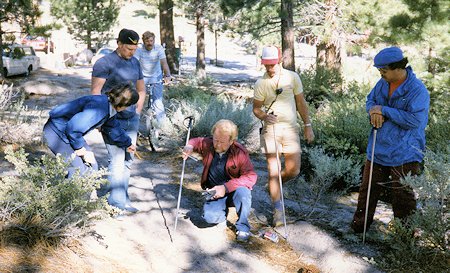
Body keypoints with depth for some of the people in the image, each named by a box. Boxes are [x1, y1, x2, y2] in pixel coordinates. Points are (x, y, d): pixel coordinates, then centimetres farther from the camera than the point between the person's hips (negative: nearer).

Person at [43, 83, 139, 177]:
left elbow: (113, 128, 22)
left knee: (91, 166, 8)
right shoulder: (98, 107, -32)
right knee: (77, 170, -14)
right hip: (56, 131, -10)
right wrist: (81, 150, -19)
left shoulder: (110, 109, 1)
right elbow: (73, 128, -33)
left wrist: (127, 144, 35)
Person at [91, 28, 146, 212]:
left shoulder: (135, 63, 14)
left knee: (128, 159, 9)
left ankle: (106, 187, 23)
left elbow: (141, 90, 23)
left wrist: (137, 111, 13)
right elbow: (95, 92, -10)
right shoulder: (104, 63, -8)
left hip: (132, 120, 8)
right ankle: (118, 199, 0)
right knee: (117, 159, -7)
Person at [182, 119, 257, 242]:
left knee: (242, 191, -38)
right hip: (215, 194, 2)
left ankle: (242, 227, -13)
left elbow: (251, 176, -22)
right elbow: (196, 141, 18)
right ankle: (224, 212, 11)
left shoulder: (240, 152, -17)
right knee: (210, 216, -28)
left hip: (234, 192, -2)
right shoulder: (207, 145, -5)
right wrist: (190, 147, -8)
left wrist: (226, 187, -28)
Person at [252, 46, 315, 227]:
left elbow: (301, 103, 9)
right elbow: (256, 108, 5)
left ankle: (273, 187, 31)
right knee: (273, 171, -3)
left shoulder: (292, 77, 2)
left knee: (293, 170, 0)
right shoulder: (261, 83, -2)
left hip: (290, 129, 2)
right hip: (270, 129, -1)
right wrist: (264, 116, -18)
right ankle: (278, 211, 5)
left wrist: (308, 126, 7)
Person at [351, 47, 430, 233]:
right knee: (368, 189, 16)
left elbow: (414, 120, -24)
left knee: (403, 196, 6)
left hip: (404, 155, -6)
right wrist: (373, 110, -6)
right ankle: (359, 225, 30)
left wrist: (384, 110, -20)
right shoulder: (382, 84, 5)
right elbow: (370, 100, 19)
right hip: (378, 150, 6)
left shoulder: (418, 90, -17)